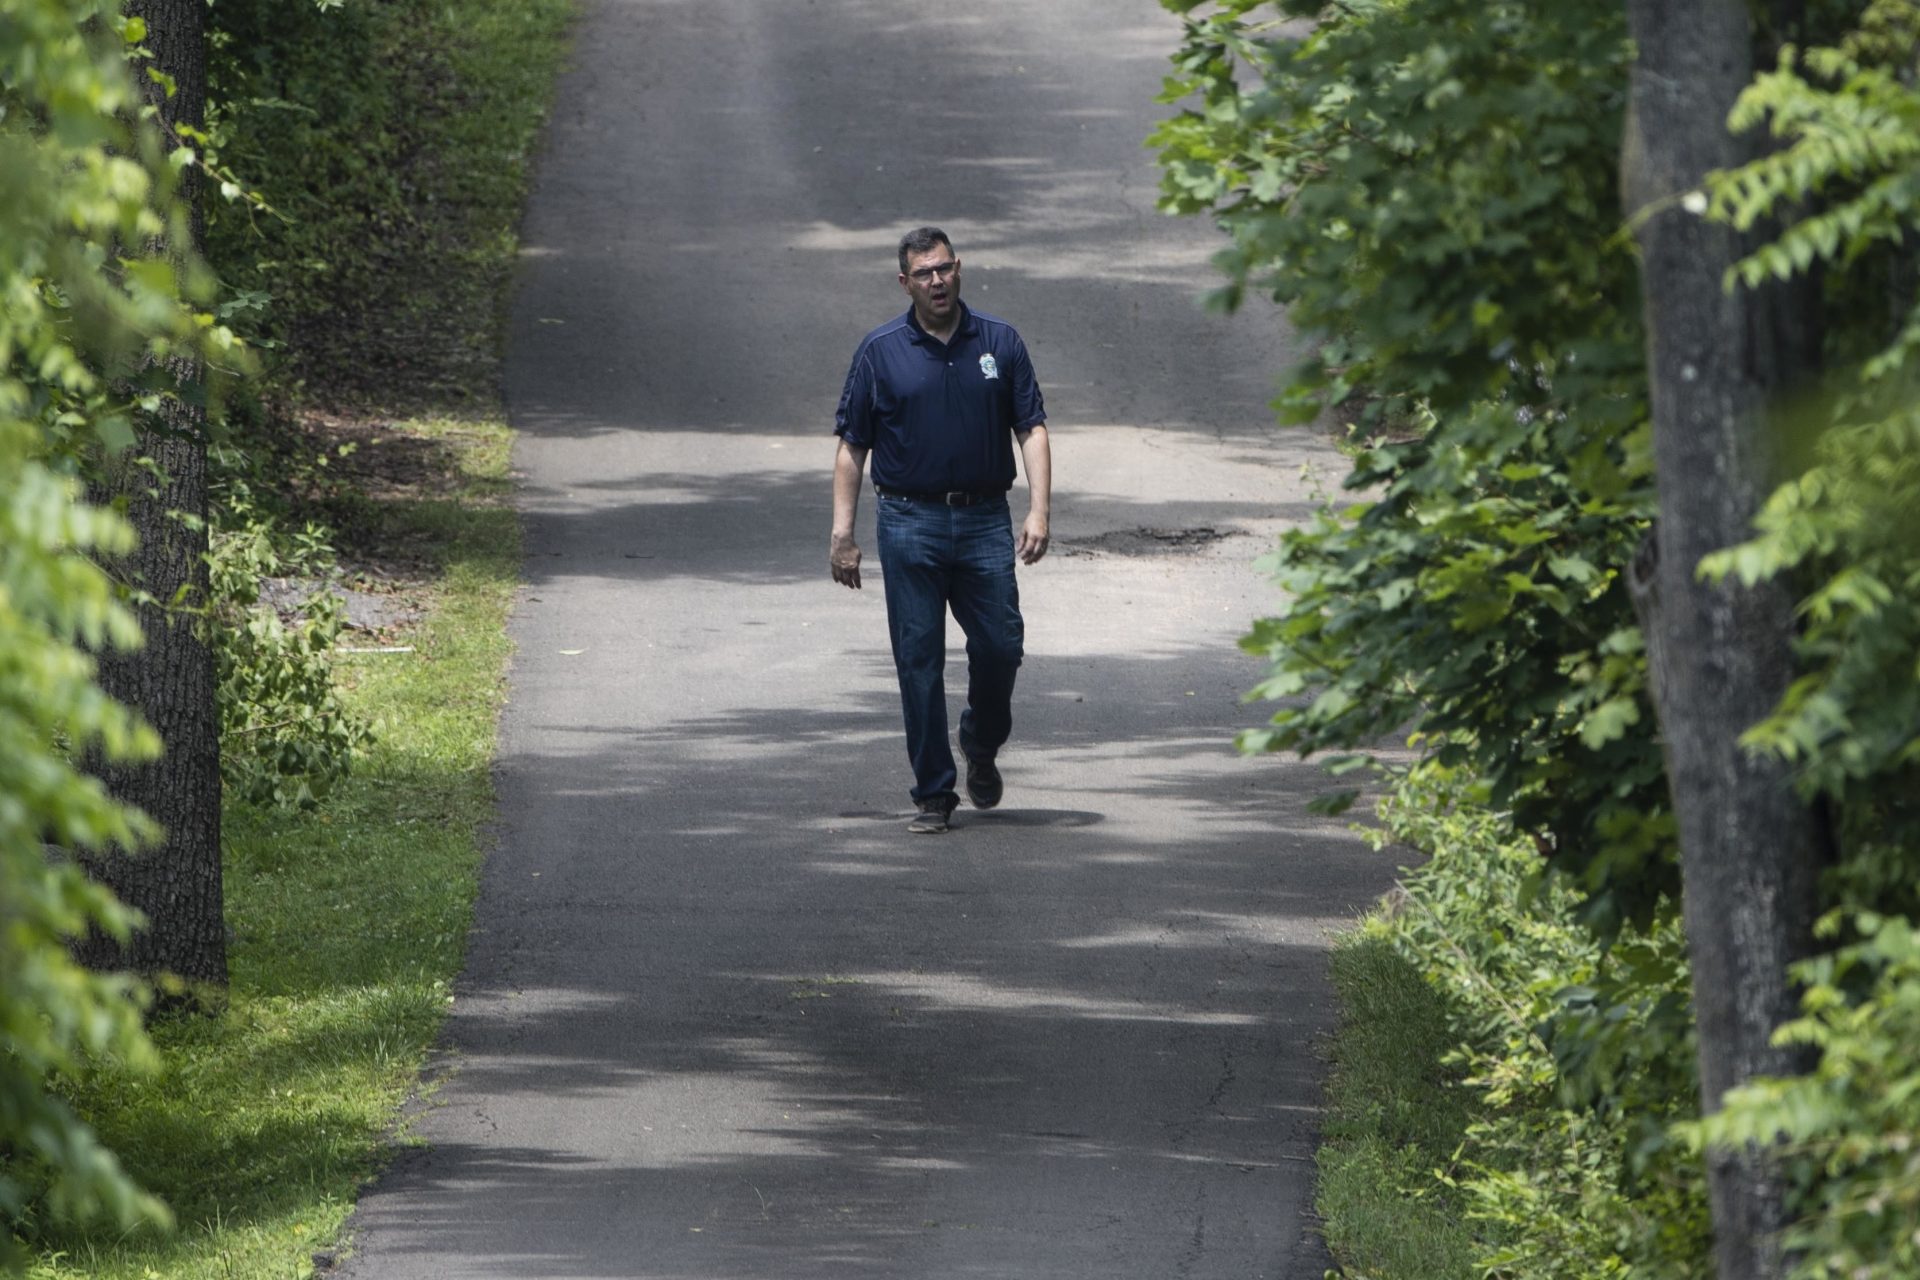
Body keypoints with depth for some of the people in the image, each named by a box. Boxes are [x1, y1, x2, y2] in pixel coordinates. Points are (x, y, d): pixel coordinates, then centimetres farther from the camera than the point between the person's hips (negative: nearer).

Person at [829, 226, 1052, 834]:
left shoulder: (999, 342, 6)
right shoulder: (880, 351, 2)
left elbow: (1032, 428, 5)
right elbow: (852, 446, 4)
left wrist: (1038, 511, -7)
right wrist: (842, 533, -2)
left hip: (984, 519, 1)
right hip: (909, 523, -1)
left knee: (1001, 646, -4)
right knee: (919, 659, -2)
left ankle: (982, 748, 26)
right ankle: (933, 794, 4)